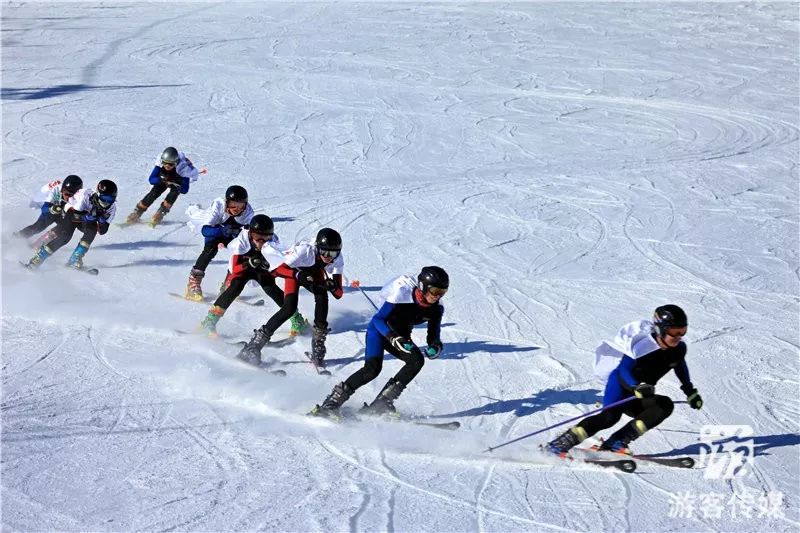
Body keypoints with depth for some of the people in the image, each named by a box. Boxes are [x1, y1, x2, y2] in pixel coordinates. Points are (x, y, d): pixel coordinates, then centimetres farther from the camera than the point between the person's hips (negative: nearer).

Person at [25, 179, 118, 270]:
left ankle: (75, 259, -19)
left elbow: (102, 231, -20)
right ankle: (39, 257, -14)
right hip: (71, 212, -4)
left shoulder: (111, 206, -24)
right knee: (64, 237, -25)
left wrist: (102, 221, -40)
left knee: (92, 230, -28)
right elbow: (74, 215, -37)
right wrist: (88, 216, -52)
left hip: (87, 219, 4)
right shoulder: (85, 195, -36)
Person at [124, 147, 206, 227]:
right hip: (164, 179, 2)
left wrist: (173, 184, -39)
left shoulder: (182, 168, -41)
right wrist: (161, 180, -47)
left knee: (173, 194, -28)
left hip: (179, 181, -2)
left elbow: (185, 190, -30)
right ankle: (137, 212, -4)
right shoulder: (160, 165, -33)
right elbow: (151, 180, -32)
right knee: (153, 194, -15)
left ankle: (160, 214, -15)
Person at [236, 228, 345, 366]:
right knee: (289, 309, -23)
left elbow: (339, 294, -31)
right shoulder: (305, 251, -39)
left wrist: (332, 287, -54)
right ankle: (255, 344, -14)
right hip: (294, 270, -3)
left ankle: (318, 352, -12)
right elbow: (278, 270, -33)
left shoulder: (337, 260, -31)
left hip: (316, 274, 3)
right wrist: (298, 275, -50)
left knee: (322, 299, -26)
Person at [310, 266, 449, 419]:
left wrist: (435, 346, -24)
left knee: (417, 360, -20)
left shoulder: (436, 309, -11)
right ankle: (331, 403, -19)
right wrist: (393, 338, -41)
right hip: (379, 330, -6)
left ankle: (381, 403, -15)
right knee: (373, 367, -27)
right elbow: (378, 319, -26)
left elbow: (433, 336, -1)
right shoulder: (402, 294, -28)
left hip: (401, 336, 6)